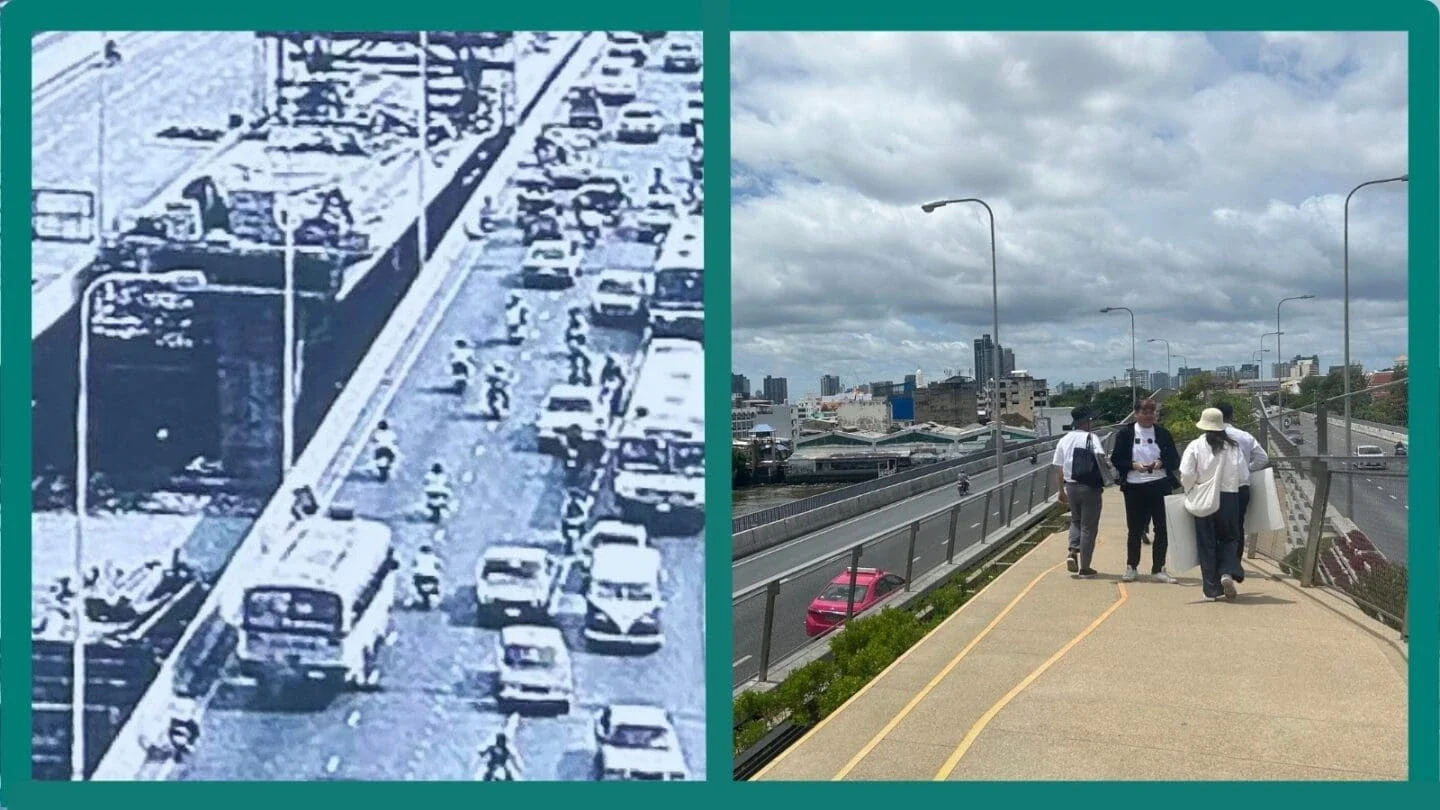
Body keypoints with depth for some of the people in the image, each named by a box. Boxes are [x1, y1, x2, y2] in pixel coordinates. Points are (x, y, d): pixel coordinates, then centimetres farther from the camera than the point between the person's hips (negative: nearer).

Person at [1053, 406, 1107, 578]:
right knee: (1088, 527, 6)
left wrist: (1061, 490, 16)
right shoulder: (1091, 438, -8)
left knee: (1076, 520, 25)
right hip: (1090, 487, -4)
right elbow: (1100, 456, -27)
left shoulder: (1064, 440, 5)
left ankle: (1072, 551, 2)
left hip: (1070, 486, 4)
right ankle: (1084, 568, 10)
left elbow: (1058, 468, 8)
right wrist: (1105, 475, -11)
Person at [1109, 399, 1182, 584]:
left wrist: (1161, 463, -13)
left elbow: (1175, 460, 7)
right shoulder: (1125, 434, 1)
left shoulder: (1163, 433, 5)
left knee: (1162, 528, 3)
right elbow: (1116, 459, -1)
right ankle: (1131, 567, 21)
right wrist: (1134, 465, -16)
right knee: (1134, 529, 6)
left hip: (1160, 486, 1)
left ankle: (1158, 569, 15)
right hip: (1134, 487, -1)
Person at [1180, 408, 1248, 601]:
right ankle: (1227, 573, -8)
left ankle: (1212, 589, 8)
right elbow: (1242, 474, -2)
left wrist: (1191, 490, 5)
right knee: (1229, 538, 16)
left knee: (1206, 543, 6)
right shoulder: (1233, 446, -2)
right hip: (1229, 497, 1)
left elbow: (1186, 474, -13)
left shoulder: (1195, 446, -7)